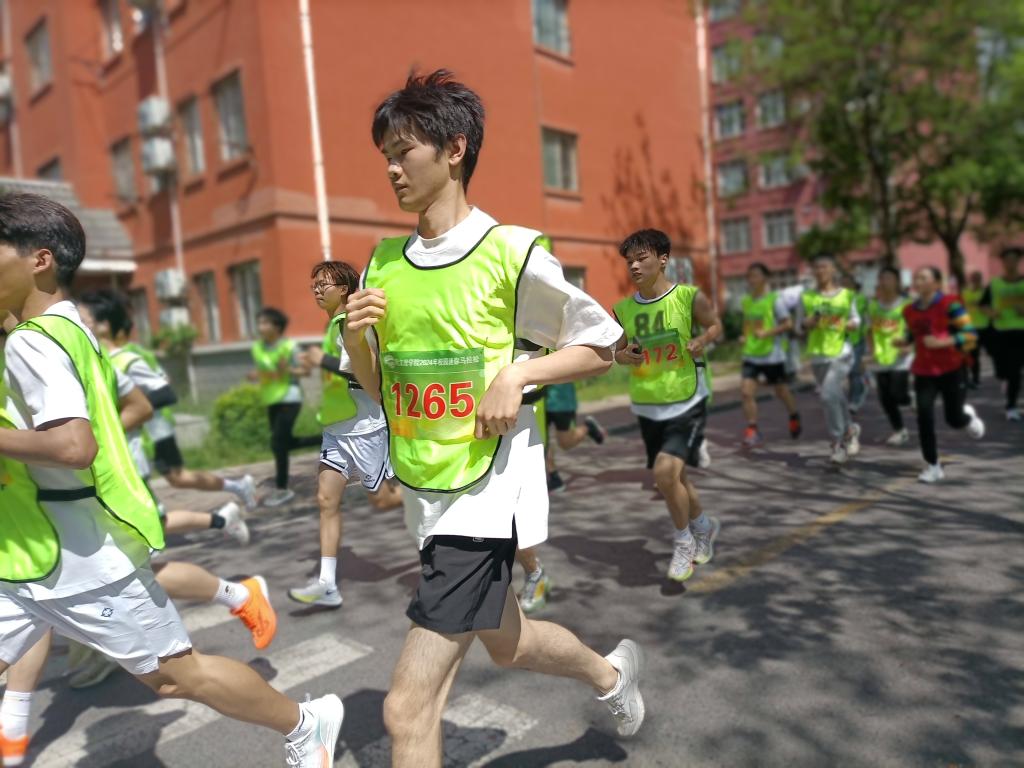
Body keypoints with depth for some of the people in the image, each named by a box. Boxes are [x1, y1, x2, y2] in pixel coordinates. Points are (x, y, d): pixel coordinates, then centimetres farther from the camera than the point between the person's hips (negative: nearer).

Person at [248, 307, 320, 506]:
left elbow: (306, 370, -9)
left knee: (277, 443, -10)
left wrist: (288, 370, -25)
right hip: (272, 401, 7)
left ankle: (282, 489, 3)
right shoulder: (257, 348, 4)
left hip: (289, 399, -7)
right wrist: (255, 375, -5)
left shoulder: (289, 346, -13)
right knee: (287, 443, 12)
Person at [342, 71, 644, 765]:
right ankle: (613, 673, 56)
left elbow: (602, 346, -2)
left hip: (486, 488, -7)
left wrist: (517, 373, -17)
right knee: (506, 643, 27)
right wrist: (356, 340, -7)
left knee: (408, 705, -7)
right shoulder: (384, 263, 7)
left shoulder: (511, 251, -11)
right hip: (424, 490, 7)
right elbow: (380, 388, 13)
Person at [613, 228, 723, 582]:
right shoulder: (623, 309, 0)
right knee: (674, 477, 16)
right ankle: (704, 526, 45)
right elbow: (617, 352, 12)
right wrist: (624, 356, -11)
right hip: (647, 406, 5)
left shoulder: (689, 297, -10)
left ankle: (684, 541, 7)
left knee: (665, 471, -20)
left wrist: (700, 341, -14)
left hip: (687, 402, -5)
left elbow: (715, 325, 7)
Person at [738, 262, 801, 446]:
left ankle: (794, 417, 41)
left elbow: (788, 324, -11)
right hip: (751, 355, 4)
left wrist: (766, 333, -23)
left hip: (772, 355, -4)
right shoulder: (746, 301, 8)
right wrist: (744, 337, 4)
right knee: (746, 391, -12)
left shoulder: (775, 299, -9)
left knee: (781, 391, 12)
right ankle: (752, 430, -3)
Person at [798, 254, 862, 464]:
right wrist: (810, 322, -12)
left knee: (829, 394, -18)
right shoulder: (806, 297, 5)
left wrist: (850, 324, -9)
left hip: (842, 353, -3)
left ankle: (838, 442, -4)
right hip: (818, 355, 3)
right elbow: (800, 326, 9)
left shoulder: (846, 294, 3)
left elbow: (856, 319, 13)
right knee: (836, 396, 12)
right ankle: (850, 430, 36)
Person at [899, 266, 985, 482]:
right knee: (924, 416, -10)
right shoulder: (909, 310, 4)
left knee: (954, 419, 4)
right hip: (923, 371, 3)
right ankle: (932, 466, 2)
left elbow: (970, 335, -14)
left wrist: (942, 342, -27)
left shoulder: (949, 304, -12)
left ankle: (968, 415, 45)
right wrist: (905, 342, -1)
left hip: (952, 369, -3)